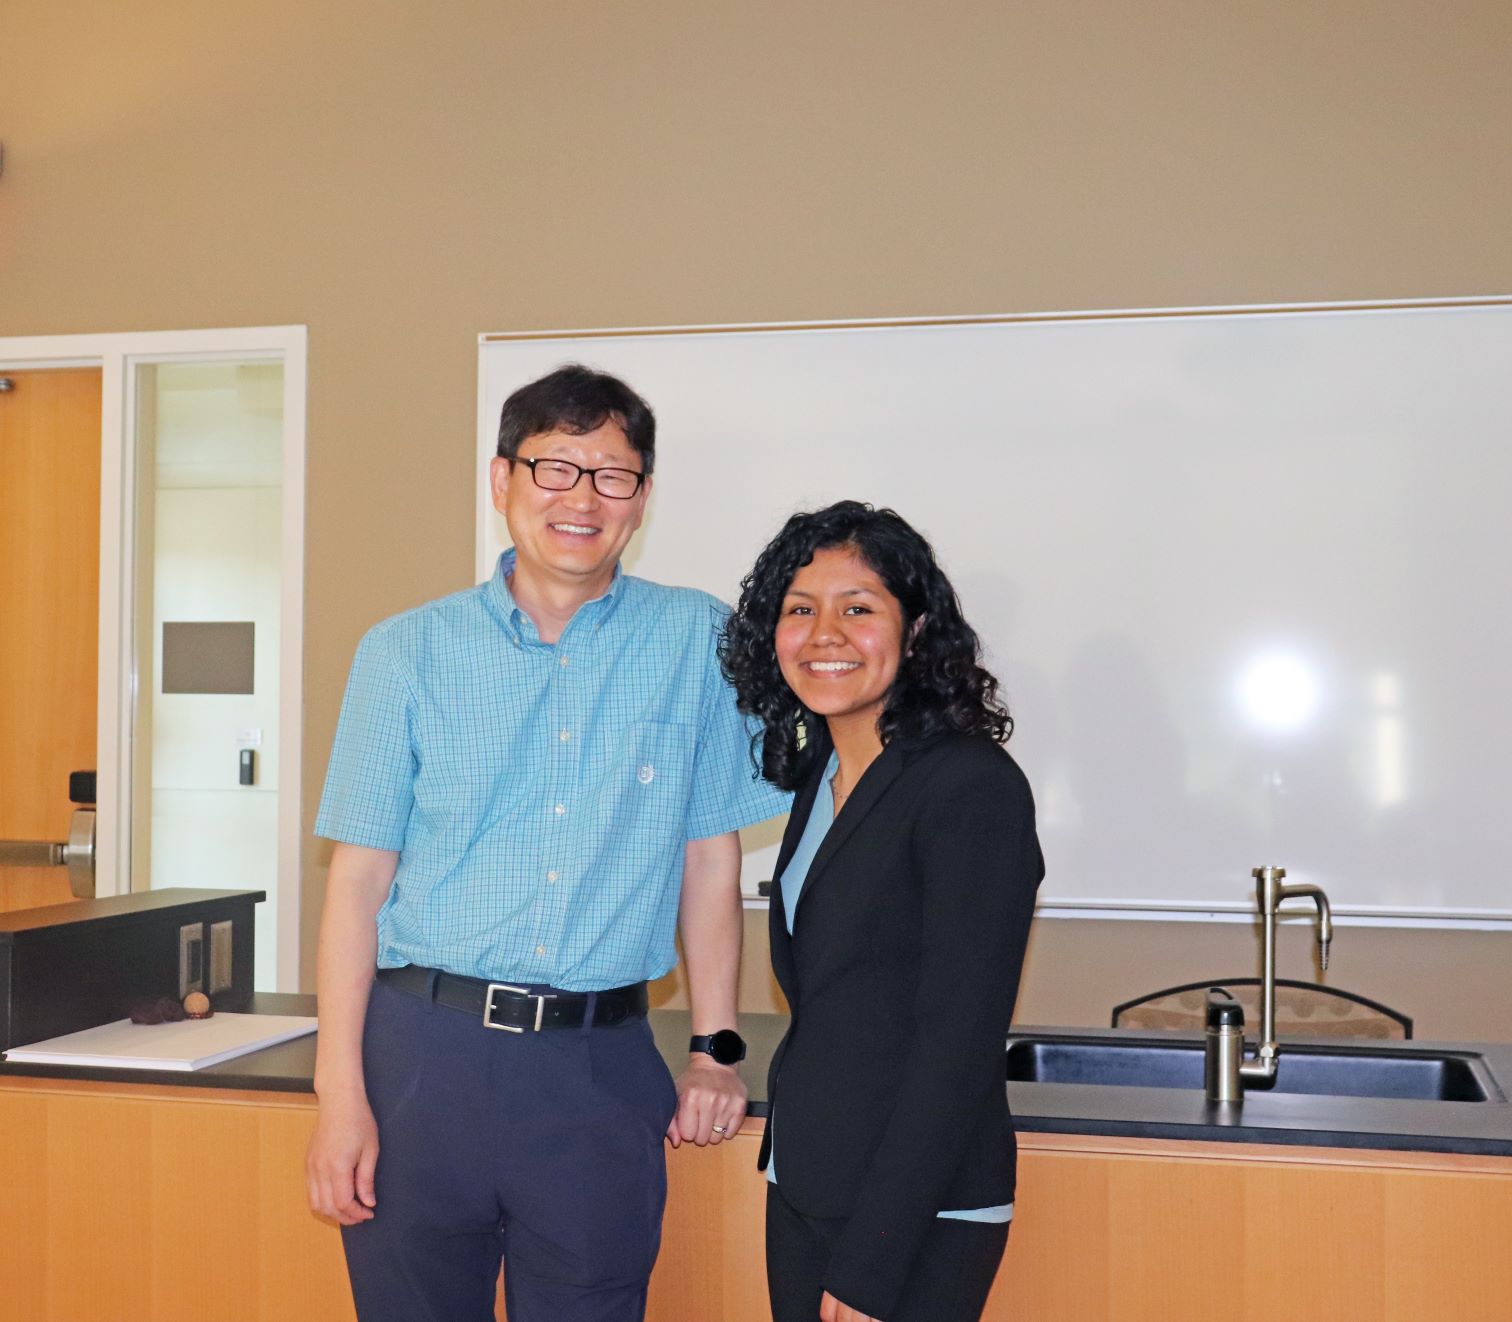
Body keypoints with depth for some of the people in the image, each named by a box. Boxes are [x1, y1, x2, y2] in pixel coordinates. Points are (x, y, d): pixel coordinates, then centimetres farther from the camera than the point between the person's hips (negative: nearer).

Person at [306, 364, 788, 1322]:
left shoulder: (698, 643, 2)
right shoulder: (409, 651, 2)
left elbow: (709, 857, 6)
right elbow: (359, 876, 0)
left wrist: (717, 1048, 5)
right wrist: (341, 1094, -4)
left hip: (602, 1068, 0)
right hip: (422, 1051, 0)